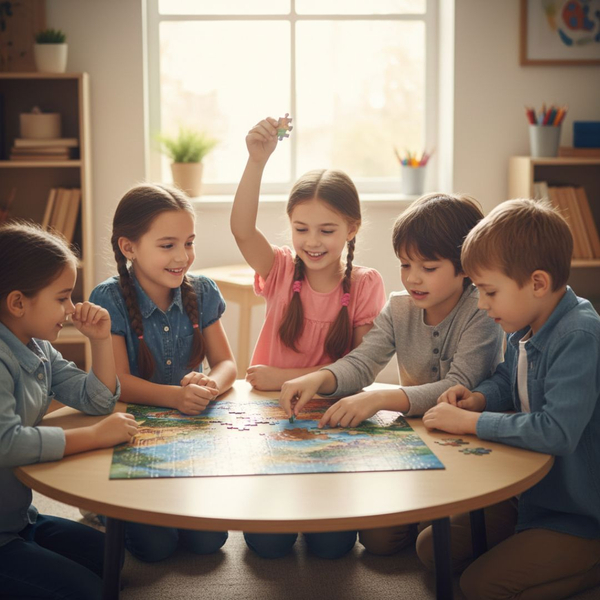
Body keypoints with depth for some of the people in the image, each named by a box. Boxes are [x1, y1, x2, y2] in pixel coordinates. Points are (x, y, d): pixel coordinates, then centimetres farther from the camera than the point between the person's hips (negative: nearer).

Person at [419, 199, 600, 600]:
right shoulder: (523, 331, 0)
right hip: (531, 495, 9)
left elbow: (557, 431, -37)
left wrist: (472, 422, -26)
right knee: (431, 549, 8)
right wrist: (479, 398, -2)